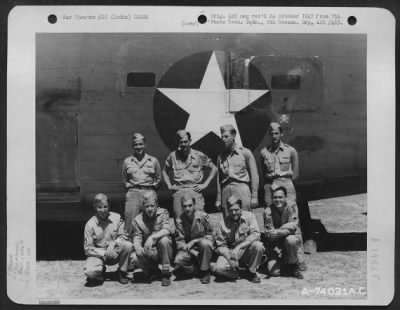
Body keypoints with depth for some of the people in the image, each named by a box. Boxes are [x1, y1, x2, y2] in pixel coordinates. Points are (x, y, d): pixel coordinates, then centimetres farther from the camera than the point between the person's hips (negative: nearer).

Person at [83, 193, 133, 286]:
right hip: (98, 254, -2)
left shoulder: (116, 217, -4)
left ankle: (122, 273, -5)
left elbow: (123, 236, -2)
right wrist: (105, 253, -22)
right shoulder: (90, 224, -9)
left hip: (115, 252, 2)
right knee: (90, 272, -32)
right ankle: (101, 270, 8)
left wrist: (113, 244, -23)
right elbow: (88, 248, -9)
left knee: (128, 245, -29)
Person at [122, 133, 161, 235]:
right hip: (133, 193, 0)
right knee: (130, 218, -8)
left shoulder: (153, 161, 10)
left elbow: (158, 178, 17)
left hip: (149, 192, 0)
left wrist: (153, 186, 7)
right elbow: (124, 179, 21)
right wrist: (129, 186, 9)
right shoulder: (127, 161, 12)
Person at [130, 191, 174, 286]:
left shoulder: (163, 213, -5)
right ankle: (151, 269, 8)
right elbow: (136, 238, -8)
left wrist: (152, 237, -36)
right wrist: (138, 247, -32)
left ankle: (166, 274, -16)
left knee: (164, 240, -33)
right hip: (148, 253, 1)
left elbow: (167, 230, -21)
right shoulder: (138, 220, -1)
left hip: (163, 252, -1)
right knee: (134, 258, -28)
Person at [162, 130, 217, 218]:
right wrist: (169, 186, 10)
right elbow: (164, 171, 24)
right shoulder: (173, 156, 9)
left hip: (195, 191, -1)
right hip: (178, 192, 1)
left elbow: (214, 168, 12)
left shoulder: (199, 156, 5)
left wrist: (205, 184, 3)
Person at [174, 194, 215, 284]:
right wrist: (194, 253, -24)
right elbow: (179, 241, -9)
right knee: (178, 260, -30)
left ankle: (205, 272, -16)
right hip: (188, 250, 1)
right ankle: (193, 269, 5)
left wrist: (194, 241, -21)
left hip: (203, 249, -1)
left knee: (204, 243, -36)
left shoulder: (203, 216, -10)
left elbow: (210, 236, -8)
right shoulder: (179, 220, -5)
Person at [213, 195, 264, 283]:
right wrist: (229, 257, -23)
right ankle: (236, 272, 7)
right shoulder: (224, 223, -3)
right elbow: (220, 245, -2)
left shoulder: (249, 216, -6)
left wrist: (239, 247, -28)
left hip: (247, 252, 0)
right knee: (218, 268, -28)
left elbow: (255, 234, -18)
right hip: (230, 253, 0)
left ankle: (251, 272, -6)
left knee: (258, 245, -32)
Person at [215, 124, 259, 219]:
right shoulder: (221, 156, 14)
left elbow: (254, 175, 2)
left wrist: (254, 196, -4)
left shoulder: (245, 152, 4)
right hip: (226, 191, 4)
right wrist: (218, 199, 12)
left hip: (242, 189, -3)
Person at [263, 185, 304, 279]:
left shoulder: (291, 206, -14)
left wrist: (279, 232, -37)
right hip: (275, 243, 1)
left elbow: (293, 227, -22)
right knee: (274, 272, -15)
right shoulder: (268, 211, -13)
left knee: (290, 240, -38)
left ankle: (293, 266, -10)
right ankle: (282, 262, 23)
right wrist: (277, 250, -25)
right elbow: (269, 233, -14)